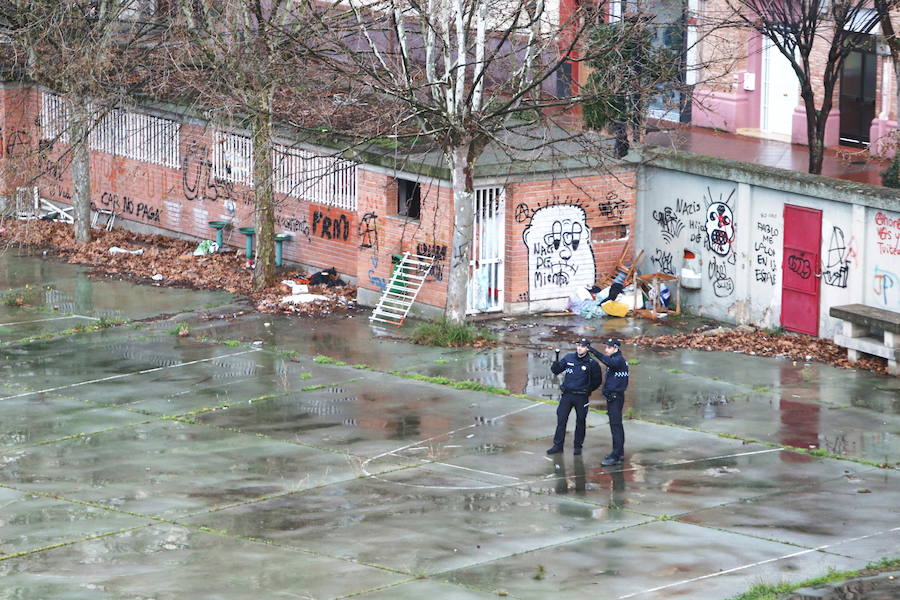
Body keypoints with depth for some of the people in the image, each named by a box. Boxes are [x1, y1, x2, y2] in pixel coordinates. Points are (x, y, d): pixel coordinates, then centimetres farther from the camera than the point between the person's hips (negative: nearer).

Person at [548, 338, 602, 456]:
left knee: (580, 422, 6)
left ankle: (578, 446, 17)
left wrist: (587, 390, 1)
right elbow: (555, 370, 8)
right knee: (561, 420, 1)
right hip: (567, 395, 2)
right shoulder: (568, 358, 3)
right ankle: (558, 445, 8)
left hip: (581, 397, -2)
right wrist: (556, 362, -12)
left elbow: (597, 380, 5)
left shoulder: (591, 363, -5)